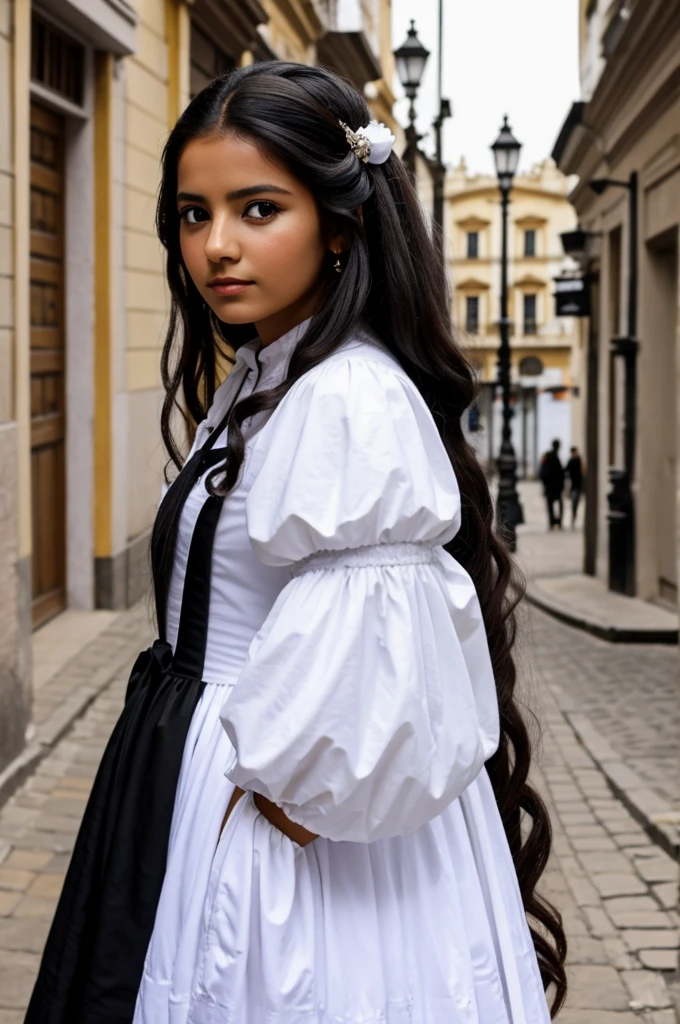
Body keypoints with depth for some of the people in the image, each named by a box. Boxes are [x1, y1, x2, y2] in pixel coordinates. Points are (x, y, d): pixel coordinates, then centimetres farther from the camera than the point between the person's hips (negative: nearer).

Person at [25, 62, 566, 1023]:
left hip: (295, 840, -9)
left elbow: (356, 684, -26)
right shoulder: (251, 387, 9)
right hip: (203, 779, 9)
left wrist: (261, 805, -15)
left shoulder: (354, 407, -23)